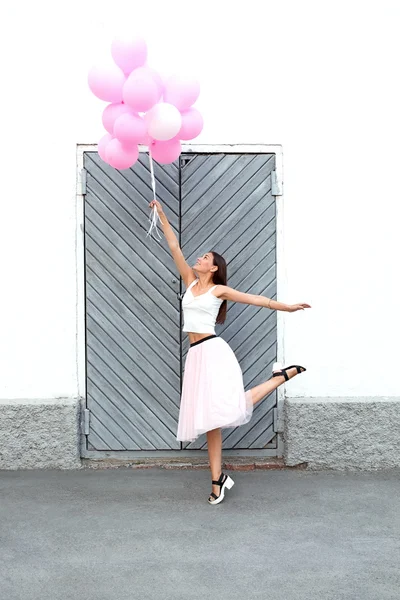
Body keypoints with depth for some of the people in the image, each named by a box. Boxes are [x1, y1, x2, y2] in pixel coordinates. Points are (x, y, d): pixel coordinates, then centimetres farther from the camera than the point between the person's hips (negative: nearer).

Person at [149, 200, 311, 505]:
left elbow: (255, 299, 2)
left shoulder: (219, 290, 0)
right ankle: (218, 480, 9)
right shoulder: (191, 281, 15)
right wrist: (162, 217, 13)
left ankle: (283, 376, 0)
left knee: (228, 408, -20)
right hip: (197, 354, 6)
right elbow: (175, 247, 14)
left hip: (213, 351, -6)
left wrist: (286, 307, 1)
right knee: (211, 417, 5)